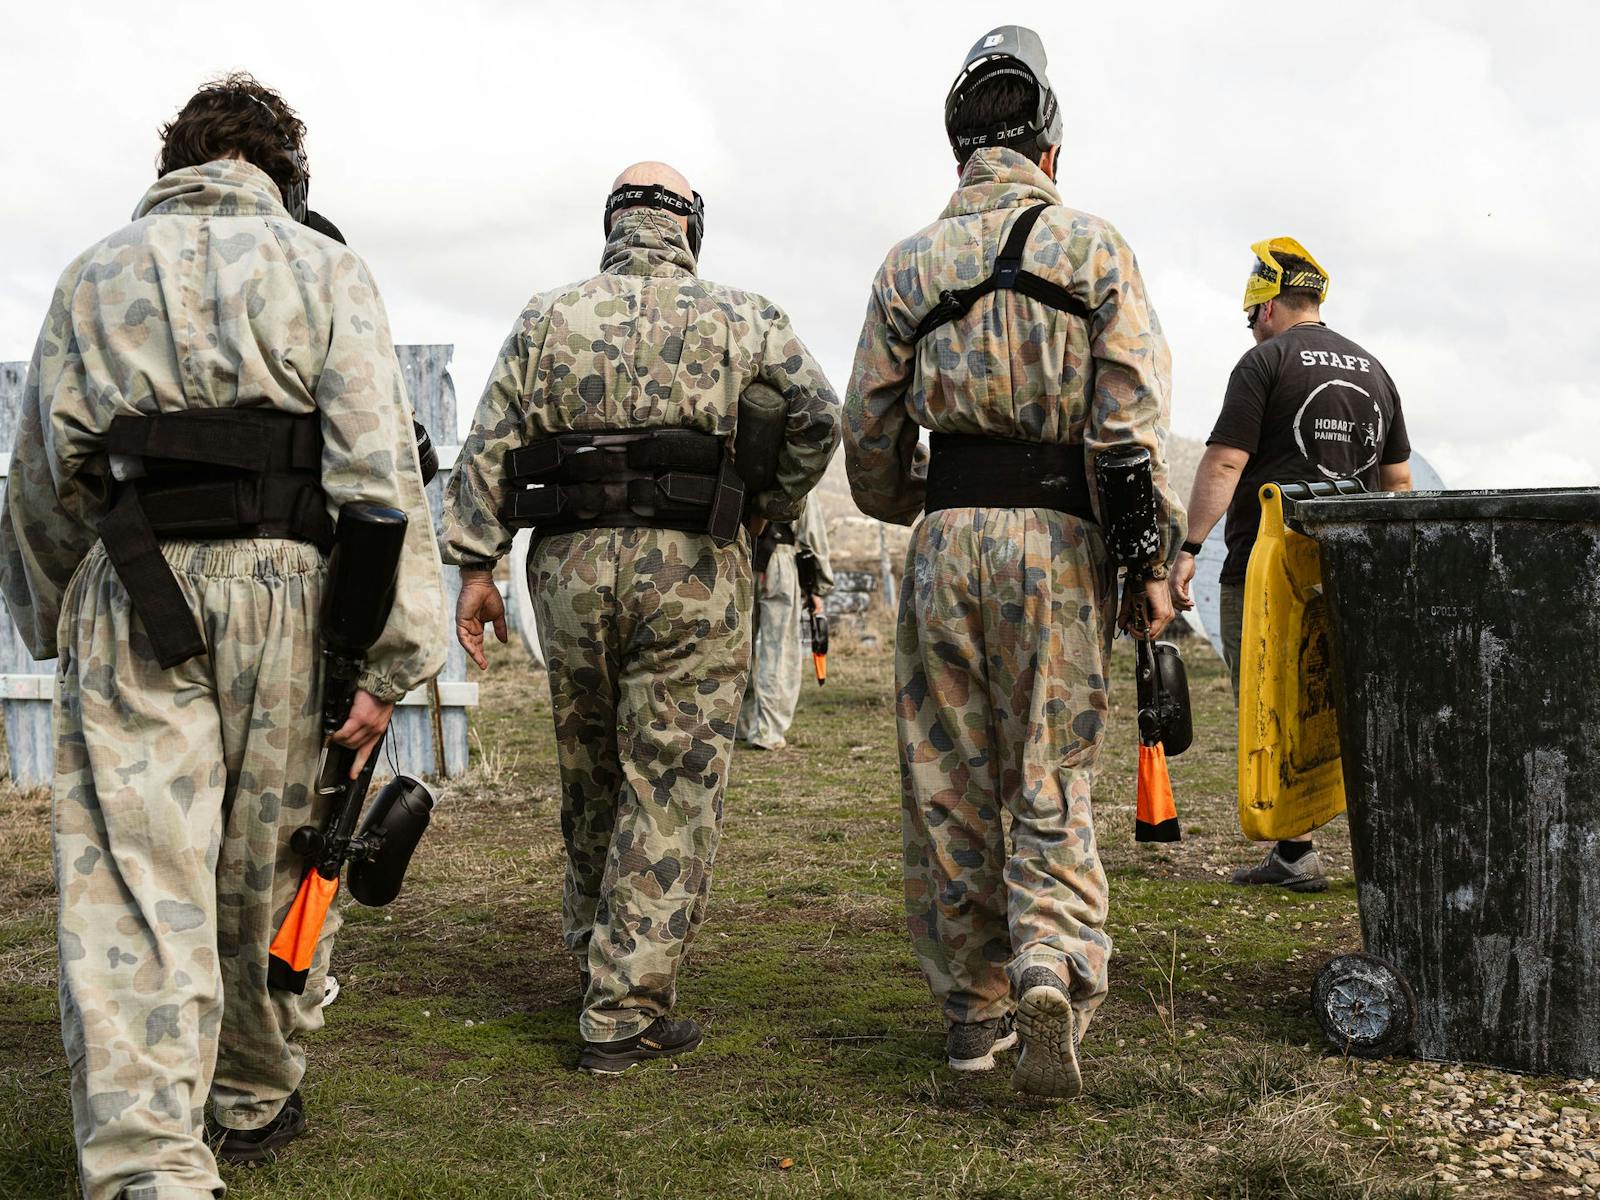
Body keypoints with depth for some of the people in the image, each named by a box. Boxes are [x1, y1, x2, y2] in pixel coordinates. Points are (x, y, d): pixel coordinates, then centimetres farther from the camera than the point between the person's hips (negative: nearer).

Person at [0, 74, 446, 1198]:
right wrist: (389, 658, -7)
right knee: (271, 870, 13)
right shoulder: (322, 269, 6)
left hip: (127, 596, 1)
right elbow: (378, 467, -5)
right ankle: (257, 1099, 30)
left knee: (130, 885, -2)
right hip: (282, 588, -1)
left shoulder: (92, 277, 14)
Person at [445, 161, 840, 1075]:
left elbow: (491, 444, 4)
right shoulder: (740, 317, 5)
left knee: (592, 776, 19)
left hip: (570, 563, 3)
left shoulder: (547, 318, 11)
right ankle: (625, 1014, 1)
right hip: (690, 565, -3)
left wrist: (476, 566, 4)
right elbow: (819, 416, -7)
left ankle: (595, 954, 35)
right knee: (671, 791, 1)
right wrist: (770, 510, 7)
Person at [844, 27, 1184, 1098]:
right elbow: (1136, 416, -8)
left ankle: (973, 1008, 17)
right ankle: (1054, 966, -17)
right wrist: (1154, 561, -5)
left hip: (947, 537, 2)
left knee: (949, 787, 10)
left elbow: (869, 438, 10)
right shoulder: (1093, 245, 3)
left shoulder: (910, 265, 10)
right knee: (1051, 781, 5)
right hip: (1060, 539, -2)